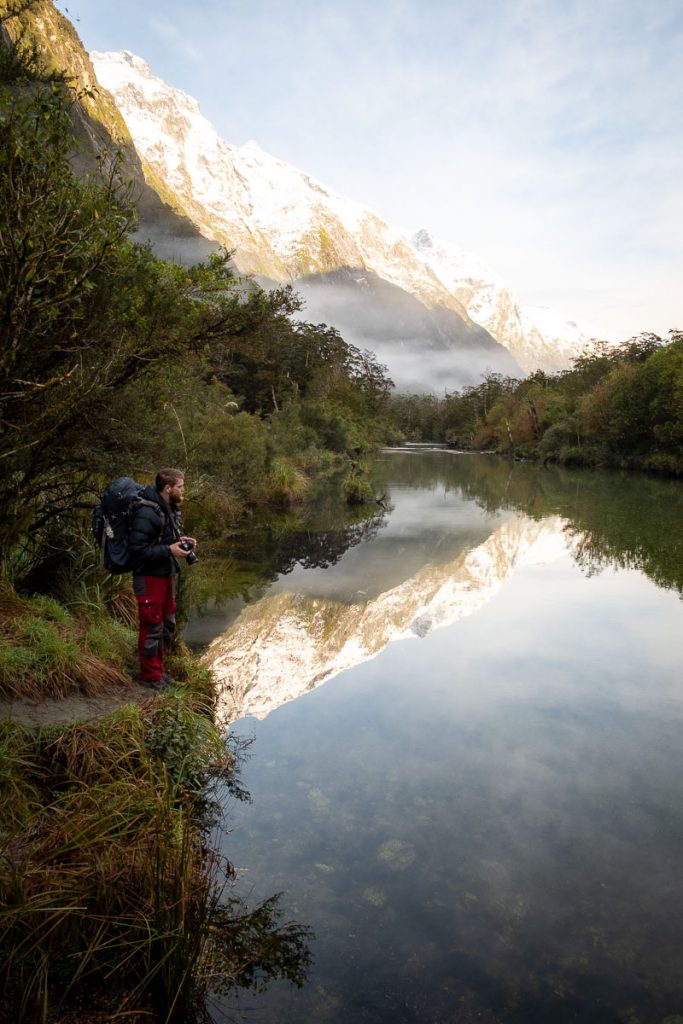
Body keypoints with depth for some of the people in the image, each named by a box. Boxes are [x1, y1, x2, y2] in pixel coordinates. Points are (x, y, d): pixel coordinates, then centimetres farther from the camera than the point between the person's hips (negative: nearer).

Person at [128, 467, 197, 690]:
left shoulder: (170, 508, 3)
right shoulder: (147, 513, -25)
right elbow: (137, 549, -26)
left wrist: (180, 540, -1)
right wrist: (169, 550, -25)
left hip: (166, 574, 9)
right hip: (149, 578, -9)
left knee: (167, 624, 19)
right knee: (152, 627, 5)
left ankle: (158, 668, 36)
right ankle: (150, 675, 22)